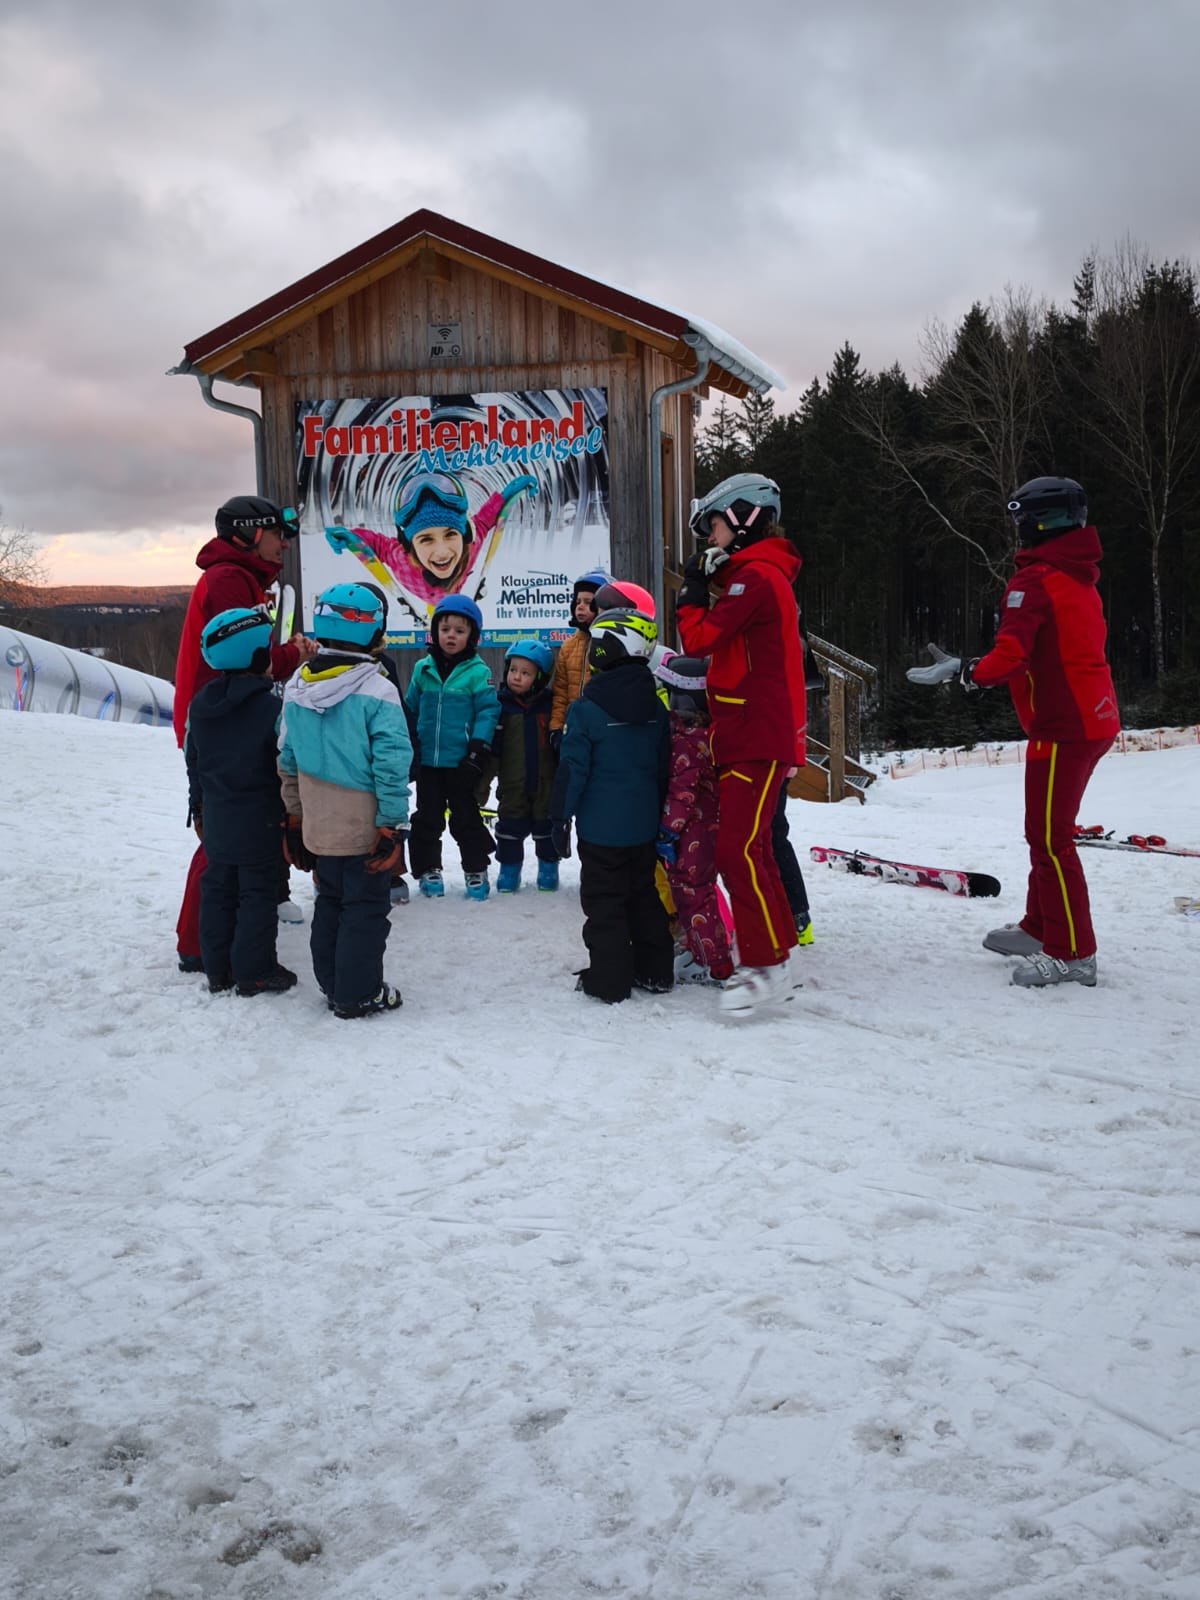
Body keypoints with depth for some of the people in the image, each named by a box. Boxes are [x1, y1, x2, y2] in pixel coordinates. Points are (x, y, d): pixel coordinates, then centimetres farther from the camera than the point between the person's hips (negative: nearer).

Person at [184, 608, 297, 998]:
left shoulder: (200, 705, 4)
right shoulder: (271, 708, -16)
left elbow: (193, 761, 11)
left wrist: (199, 806, 22)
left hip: (216, 817, 6)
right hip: (259, 819, -6)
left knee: (218, 889, 14)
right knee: (258, 892, 2)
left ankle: (218, 969, 20)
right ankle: (254, 972, 7)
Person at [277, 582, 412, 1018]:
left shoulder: (296, 688, 2)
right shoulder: (376, 691, -18)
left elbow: (288, 761, 8)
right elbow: (391, 765, -18)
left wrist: (295, 817, 17)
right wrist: (393, 824, -10)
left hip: (318, 827, 6)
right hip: (365, 829, -6)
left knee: (330, 902, 19)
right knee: (366, 908, 6)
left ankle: (332, 985, 28)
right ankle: (359, 995, 11)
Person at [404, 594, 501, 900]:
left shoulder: (477, 672, -8)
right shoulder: (423, 669, 4)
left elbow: (488, 710, -8)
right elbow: (411, 709, 12)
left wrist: (480, 746, -16)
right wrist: (407, 748, 11)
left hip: (461, 761, -3)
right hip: (427, 760, 3)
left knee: (466, 818, 7)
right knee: (427, 818, 12)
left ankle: (476, 870, 18)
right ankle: (428, 869, 23)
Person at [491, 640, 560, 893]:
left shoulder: (550, 704, -3)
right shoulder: (501, 704, -5)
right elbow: (491, 746, -4)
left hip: (546, 782, 0)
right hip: (512, 784, 0)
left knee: (546, 825, 11)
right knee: (511, 824, 7)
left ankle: (548, 866, 27)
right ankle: (509, 867, 21)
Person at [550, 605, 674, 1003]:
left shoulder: (586, 709, -14)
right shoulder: (655, 708, 4)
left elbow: (572, 769, -14)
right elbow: (664, 766, 12)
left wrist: (560, 817, -6)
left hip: (600, 826, -6)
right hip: (643, 825, 6)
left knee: (603, 900, 2)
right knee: (644, 895, 17)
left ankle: (609, 981, 3)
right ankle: (655, 971, 22)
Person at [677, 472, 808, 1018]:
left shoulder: (756, 576, -13)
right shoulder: (759, 575, 20)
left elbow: (700, 641, -17)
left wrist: (691, 594, -3)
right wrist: (704, 588, 9)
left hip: (758, 742, -11)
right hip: (749, 739, 11)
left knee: (738, 850, -13)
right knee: (749, 849, 14)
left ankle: (765, 964, -9)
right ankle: (773, 957, 21)